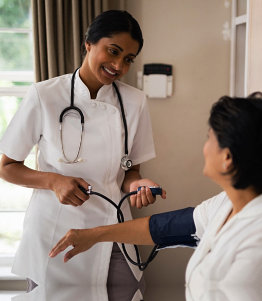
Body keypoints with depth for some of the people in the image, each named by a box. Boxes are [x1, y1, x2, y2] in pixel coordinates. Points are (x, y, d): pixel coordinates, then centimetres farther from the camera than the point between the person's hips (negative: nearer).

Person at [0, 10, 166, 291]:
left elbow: (131, 170, 7)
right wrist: (53, 181, -18)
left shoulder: (134, 102, -2)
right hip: (54, 234, -1)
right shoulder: (44, 95, -9)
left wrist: (136, 184, -16)